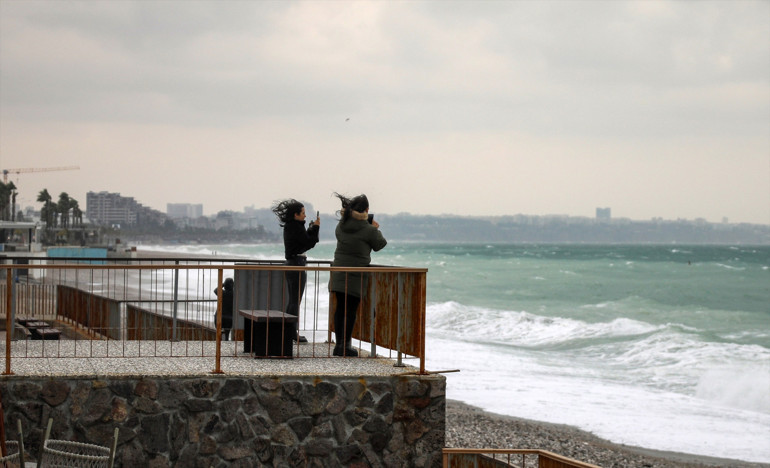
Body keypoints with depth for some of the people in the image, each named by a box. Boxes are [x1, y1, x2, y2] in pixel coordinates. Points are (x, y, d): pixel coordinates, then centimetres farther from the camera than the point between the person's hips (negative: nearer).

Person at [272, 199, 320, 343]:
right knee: (295, 302, -4)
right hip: (298, 265, -10)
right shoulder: (296, 227, -17)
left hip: (290, 264, 10)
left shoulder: (289, 227, 11)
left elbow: (305, 239, 15)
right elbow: (309, 243, -15)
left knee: (292, 301, 15)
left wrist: (312, 227, 7)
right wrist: (315, 227, -8)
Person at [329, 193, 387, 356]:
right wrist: (375, 229, 18)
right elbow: (380, 244, 0)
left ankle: (339, 344, 13)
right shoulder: (368, 230, -12)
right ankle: (345, 345, -2)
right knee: (351, 309, -2)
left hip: (339, 273, 6)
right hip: (356, 275, -6)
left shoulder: (341, 226, 7)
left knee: (340, 307, 10)